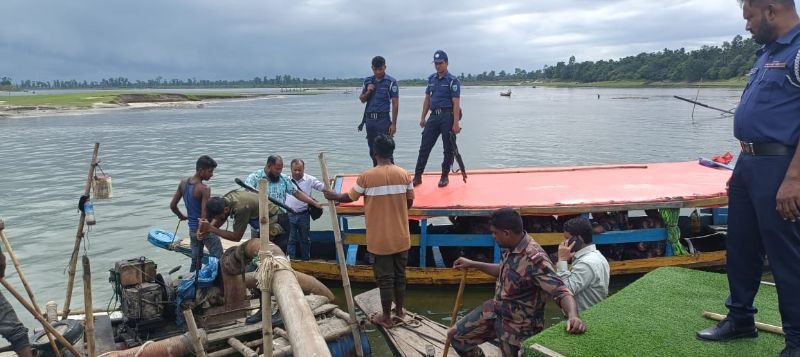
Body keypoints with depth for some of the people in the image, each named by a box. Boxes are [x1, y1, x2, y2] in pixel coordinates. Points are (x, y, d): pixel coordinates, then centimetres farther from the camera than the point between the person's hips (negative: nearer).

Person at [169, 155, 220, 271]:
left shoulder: (183, 183, 1)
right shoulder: (204, 189, -20)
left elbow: (172, 206, 7)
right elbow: (204, 216, -23)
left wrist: (182, 216, 22)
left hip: (192, 229, 7)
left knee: (195, 261, 17)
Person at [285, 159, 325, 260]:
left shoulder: (310, 179, -3)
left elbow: (324, 188, -7)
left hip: (303, 215, 0)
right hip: (289, 214, 1)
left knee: (304, 239, 12)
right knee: (291, 239, 6)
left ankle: (306, 260, 24)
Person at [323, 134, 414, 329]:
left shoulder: (367, 176, -14)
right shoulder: (404, 174, -5)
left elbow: (350, 197, 0)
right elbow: (409, 203, 4)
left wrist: (334, 196, 20)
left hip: (380, 239, -3)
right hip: (401, 237, 3)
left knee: (385, 278, 8)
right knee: (399, 275, 18)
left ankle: (386, 317, 20)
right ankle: (399, 310, 34)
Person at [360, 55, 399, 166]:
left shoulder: (391, 82, -5)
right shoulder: (367, 81, 11)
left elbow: (395, 104, -7)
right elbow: (362, 100, 16)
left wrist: (393, 124, -12)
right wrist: (368, 92, -6)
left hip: (383, 119, -5)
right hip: (369, 119, 6)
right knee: (372, 150, 12)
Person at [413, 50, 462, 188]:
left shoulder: (452, 80, -6)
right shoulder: (431, 79, 12)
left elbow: (456, 103, -11)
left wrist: (456, 123, -18)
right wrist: (423, 118, 12)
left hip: (447, 116, -5)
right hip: (433, 116, 5)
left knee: (448, 148, 5)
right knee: (425, 146, 2)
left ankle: (445, 176, 17)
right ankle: (417, 176, 6)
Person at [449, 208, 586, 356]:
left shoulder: (534, 258, -32)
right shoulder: (511, 247, -5)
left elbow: (560, 290, -39)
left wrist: (572, 316, -58)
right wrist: (473, 264, 18)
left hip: (519, 325, -8)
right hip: (496, 310, 8)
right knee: (455, 335, 14)